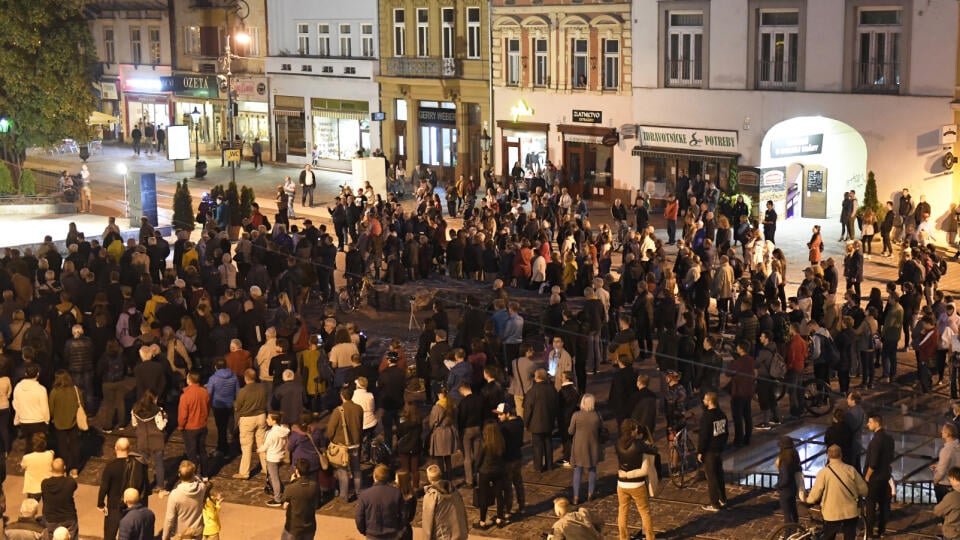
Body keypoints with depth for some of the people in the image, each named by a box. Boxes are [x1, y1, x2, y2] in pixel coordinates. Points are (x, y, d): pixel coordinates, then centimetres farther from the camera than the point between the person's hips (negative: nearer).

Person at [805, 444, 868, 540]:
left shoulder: (824, 472, -10)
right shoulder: (851, 470, -4)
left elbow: (815, 494, -7)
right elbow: (864, 490, 3)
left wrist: (808, 500, 15)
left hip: (832, 515, -2)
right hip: (851, 514, 2)